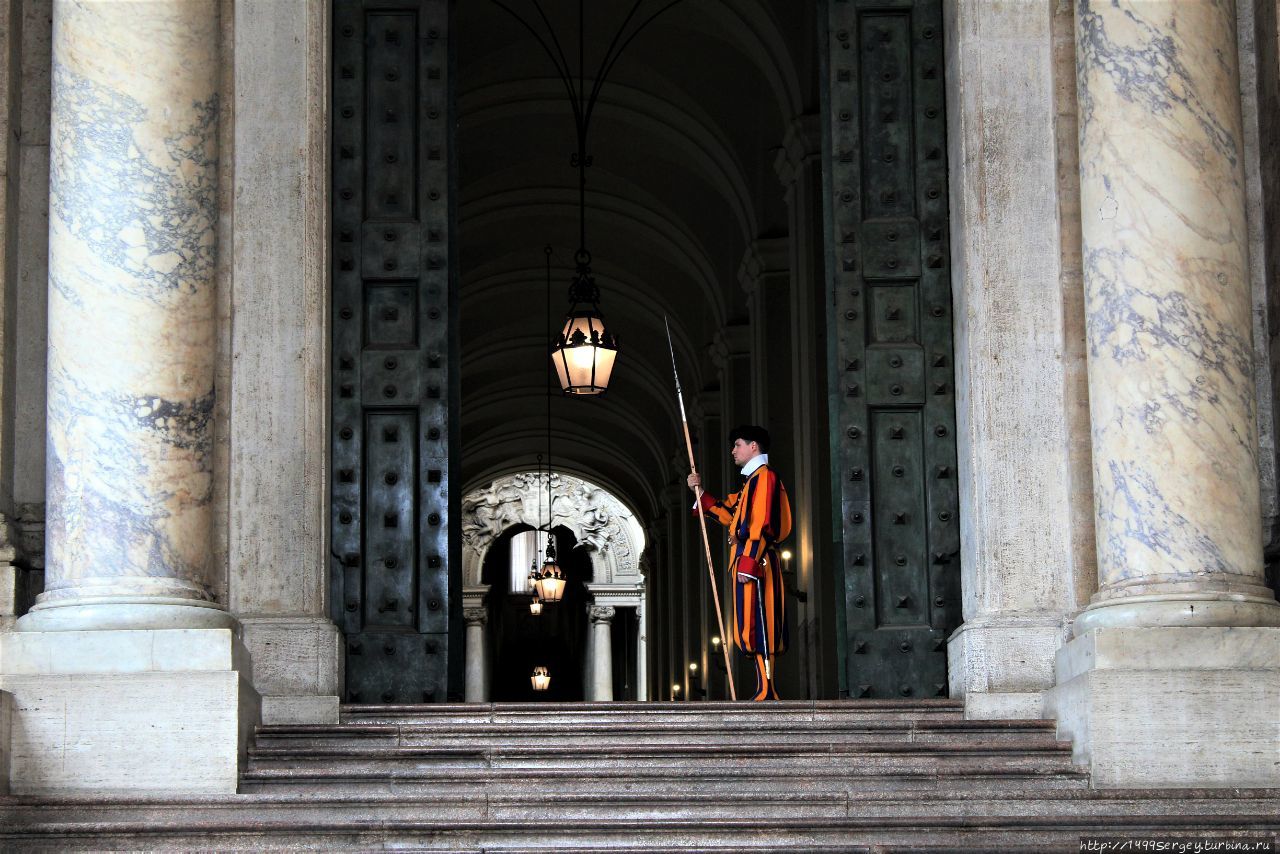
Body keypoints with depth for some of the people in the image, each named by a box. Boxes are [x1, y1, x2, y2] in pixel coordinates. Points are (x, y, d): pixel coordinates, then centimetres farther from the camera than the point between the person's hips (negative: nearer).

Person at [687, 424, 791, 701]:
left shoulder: (764, 475, -9)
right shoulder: (753, 480, 23)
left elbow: (761, 524, -18)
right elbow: (730, 515, 29)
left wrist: (748, 563, -24)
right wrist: (700, 493, 24)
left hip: (755, 563, -10)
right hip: (749, 562, 10)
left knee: (758, 626, -12)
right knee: (755, 627, 8)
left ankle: (766, 692, -14)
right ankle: (765, 691, 9)